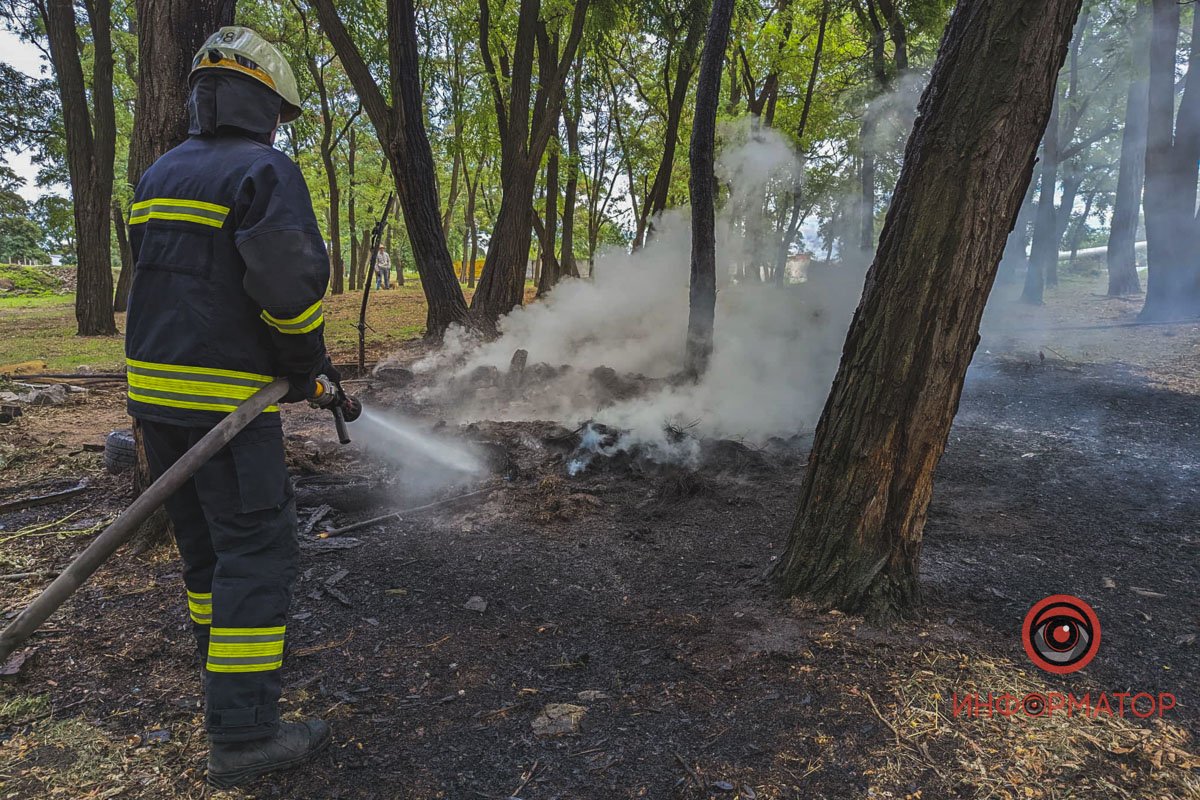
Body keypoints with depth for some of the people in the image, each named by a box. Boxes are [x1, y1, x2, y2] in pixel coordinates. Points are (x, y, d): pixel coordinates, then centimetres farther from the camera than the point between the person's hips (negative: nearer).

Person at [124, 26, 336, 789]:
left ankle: (226, 665, 37)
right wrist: (307, 363, -5)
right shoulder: (266, 171, -11)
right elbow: (291, 281, -22)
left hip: (155, 384, 9)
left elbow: (174, 280, 17)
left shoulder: (158, 176, 15)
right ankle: (243, 732, 1)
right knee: (258, 548, -3)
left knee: (205, 538, 20)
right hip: (226, 398, -8)